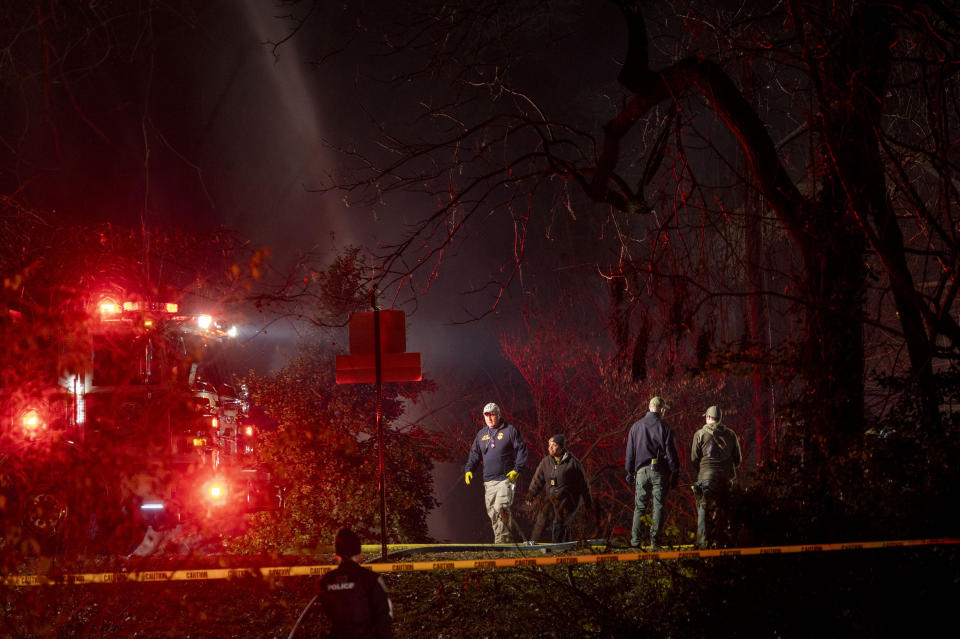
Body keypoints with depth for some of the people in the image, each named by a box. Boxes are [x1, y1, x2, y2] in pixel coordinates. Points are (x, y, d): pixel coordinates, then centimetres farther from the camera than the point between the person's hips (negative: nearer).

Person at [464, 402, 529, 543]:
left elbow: (522, 450, 0)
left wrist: (517, 469, -10)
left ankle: (501, 541, -17)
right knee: (492, 512, 2)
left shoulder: (510, 431, 0)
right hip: (488, 481, 6)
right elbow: (474, 453, 20)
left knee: (501, 508, -19)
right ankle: (503, 541, 9)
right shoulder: (481, 434, 15)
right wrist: (469, 469, 5)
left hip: (506, 479, -6)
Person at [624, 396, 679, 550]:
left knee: (639, 507, 8)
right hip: (659, 472, -3)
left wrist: (630, 472, 17)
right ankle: (654, 541, -3)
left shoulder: (636, 426, 6)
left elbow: (630, 452, 10)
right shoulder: (664, 428, -4)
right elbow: (671, 453, -4)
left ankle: (635, 541, 3)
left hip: (641, 471, 3)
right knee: (659, 507, 2)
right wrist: (674, 474, 2)